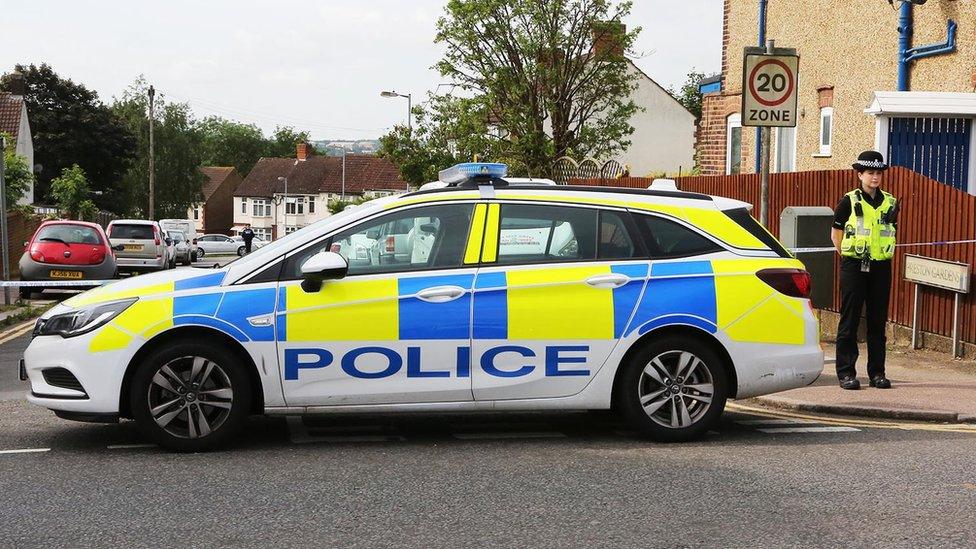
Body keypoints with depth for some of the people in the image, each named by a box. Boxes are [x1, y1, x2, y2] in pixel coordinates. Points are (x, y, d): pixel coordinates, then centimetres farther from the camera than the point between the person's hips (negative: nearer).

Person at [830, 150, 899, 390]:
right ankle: (846, 372, 3)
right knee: (849, 320, -1)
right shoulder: (849, 202, -3)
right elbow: (835, 234, 4)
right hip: (854, 267, -4)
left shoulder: (890, 202, 8)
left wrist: (882, 255, 11)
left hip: (881, 267, 4)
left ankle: (877, 372, 14)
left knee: (878, 321, 7)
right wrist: (849, 256, 1)